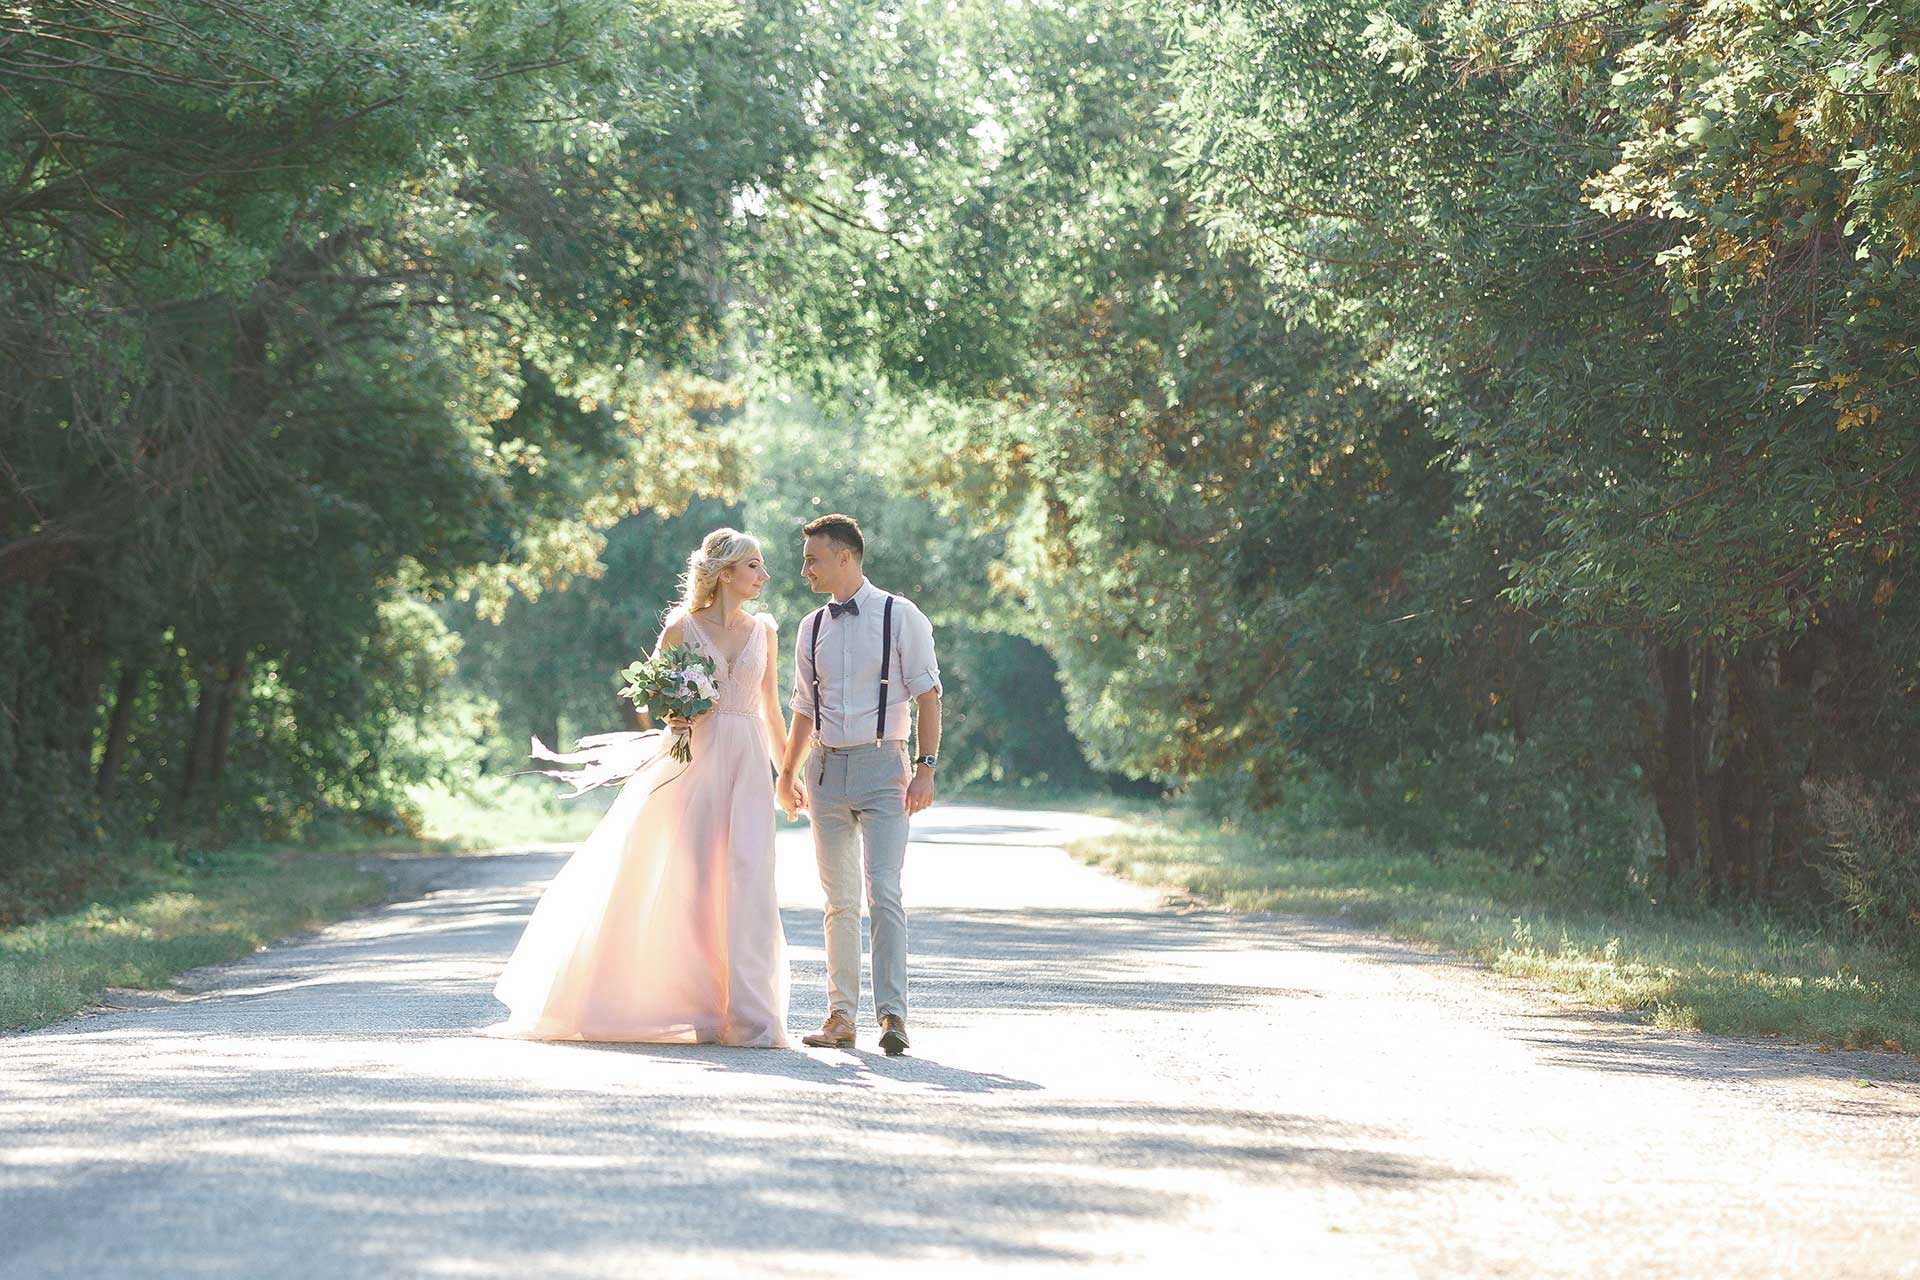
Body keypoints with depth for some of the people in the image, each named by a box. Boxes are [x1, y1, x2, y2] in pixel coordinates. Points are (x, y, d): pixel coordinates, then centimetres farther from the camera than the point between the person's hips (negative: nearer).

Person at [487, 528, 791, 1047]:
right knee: (692, 884, -3)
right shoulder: (681, 629, 0)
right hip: (694, 764, -2)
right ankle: (702, 1009, 7)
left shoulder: (764, 630, 10)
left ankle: (752, 1017, -6)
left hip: (749, 767, 2)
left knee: (749, 883, -7)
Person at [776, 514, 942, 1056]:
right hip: (826, 769, 5)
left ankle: (892, 1015, -16)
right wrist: (787, 773, 23)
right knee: (839, 901, 6)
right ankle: (840, 1016, 10)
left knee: (883, 893, -14)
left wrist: (927, 766, -12)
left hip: (882, 767, -5)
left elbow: (927, 694, -4)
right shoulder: (812, 628, 12)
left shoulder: (900, 617, -2)